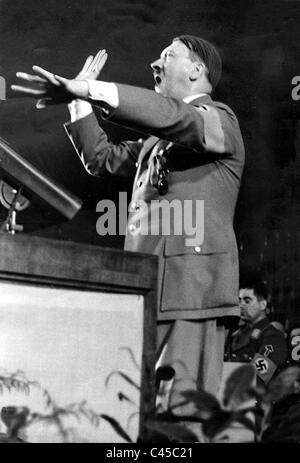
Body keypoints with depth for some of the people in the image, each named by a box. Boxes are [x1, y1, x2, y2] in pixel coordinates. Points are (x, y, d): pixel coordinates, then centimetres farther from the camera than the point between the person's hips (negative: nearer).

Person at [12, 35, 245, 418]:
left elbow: (173, 116, -20)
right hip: (148, 286, 8)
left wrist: (90, 91, -28)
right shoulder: (156, 139, 28)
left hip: (192, 283, -8)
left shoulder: (218, 119, 1)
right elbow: (101, 159, 34)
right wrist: (80, 99, 25)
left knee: (184, 405, -14)